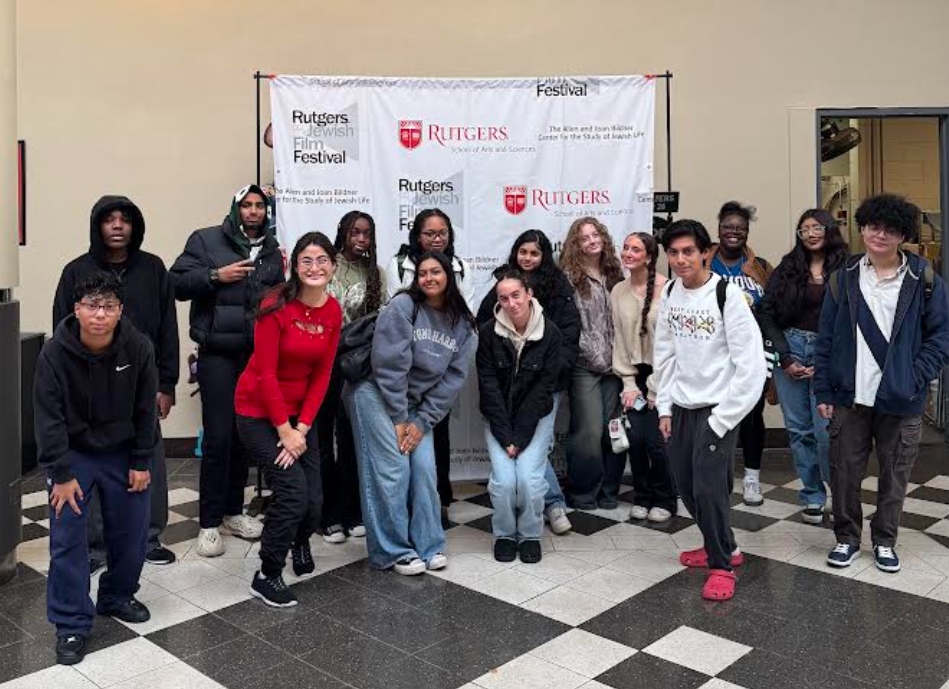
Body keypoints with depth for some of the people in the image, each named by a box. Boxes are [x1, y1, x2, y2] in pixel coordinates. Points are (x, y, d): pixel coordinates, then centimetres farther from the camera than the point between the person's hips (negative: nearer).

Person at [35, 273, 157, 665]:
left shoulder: (138, 348, -15)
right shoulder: (54, 353, -19)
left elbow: (145, 410, -5)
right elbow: (49, 417, -15)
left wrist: (141, 463, -4)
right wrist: (61, 474, -16)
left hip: (121, 453, 2)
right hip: (72, 453, -2)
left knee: (132, 533, 8)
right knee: (67, 537, -6)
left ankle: (117, 598, 32)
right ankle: (71, 625, 7)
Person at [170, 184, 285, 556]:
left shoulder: (273, 252, 16)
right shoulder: (206, 240, 3)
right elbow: (177, 282, -5)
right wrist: (215, 276, -16)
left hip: (258, 356, 5)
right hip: (218, 355, -4)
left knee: (244, 435, 11)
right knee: (218, 438, -6)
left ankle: (233, 511, 25)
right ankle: (209, 523, 5)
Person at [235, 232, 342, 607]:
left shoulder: (333, 312, -3)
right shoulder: (276, 306, -19)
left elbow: (322, 373, -1)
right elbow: (265, 372, -17)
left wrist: (302, 427, -8)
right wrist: (284, 430, -15)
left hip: (299, 410, 5)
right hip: (258, 411, -5)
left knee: (314, 501, 2)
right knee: (293, 491, -15)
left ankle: (300, 541, 39)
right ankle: (267, 577, 7)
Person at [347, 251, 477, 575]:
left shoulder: (464, 325, 2)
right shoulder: (402, 306, -13)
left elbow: (453, 378, 0)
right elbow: (390, 365, -17)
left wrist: (422, 420, -6)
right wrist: (399, 419, -15)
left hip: (415, 404, 5)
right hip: (377, 394, -5)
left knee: (425, 468, -1)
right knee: (392, 470, -9)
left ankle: (429, 544, 14)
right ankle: (394, 550, 3)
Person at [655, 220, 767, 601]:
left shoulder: (727, 295, -17)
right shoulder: (670, 293, 2)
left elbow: (752, 365, -18)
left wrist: (721, 420, -16)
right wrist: (665, 408, 7)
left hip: (716, 409, -6)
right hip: (681, 407, 6)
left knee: (709, 486, -10)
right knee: (684, 483, 12)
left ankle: (722, 564, 12)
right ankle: (722, 545, 35)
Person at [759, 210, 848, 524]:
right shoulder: (787, 267, 6)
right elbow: (766, 313, 2)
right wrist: (786, 358, -6)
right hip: (789, 347, 3)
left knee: (826, 430, -8)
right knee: (799, 429, 6)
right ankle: (813, 496, 18)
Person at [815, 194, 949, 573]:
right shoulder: (844, 277, 3)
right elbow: (826, 338, 4)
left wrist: (916, 378, -11)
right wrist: (824, 391, 0)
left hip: (900, 399, -1)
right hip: (850, 396, 1)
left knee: (895, 474, 11)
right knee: (845, 471, 7)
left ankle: (884, 541, 29)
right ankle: (847, 538, 26)